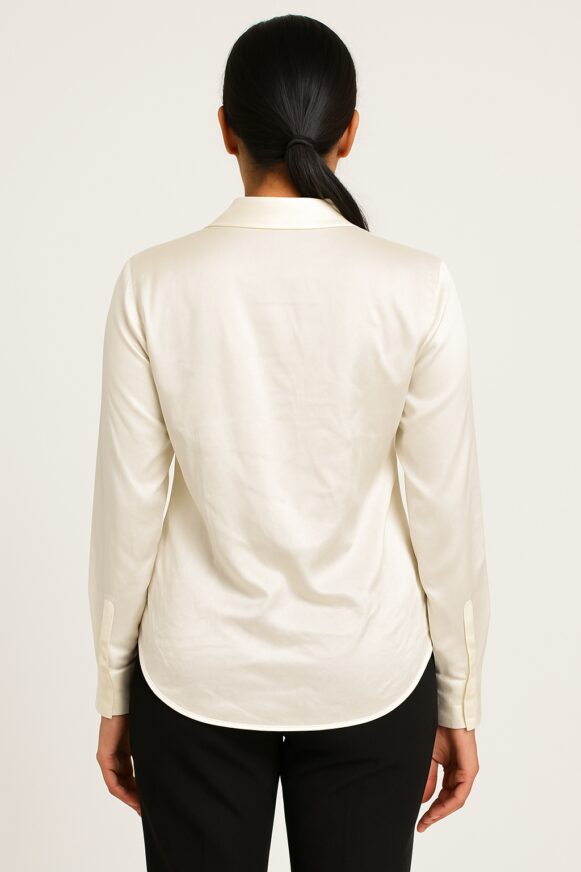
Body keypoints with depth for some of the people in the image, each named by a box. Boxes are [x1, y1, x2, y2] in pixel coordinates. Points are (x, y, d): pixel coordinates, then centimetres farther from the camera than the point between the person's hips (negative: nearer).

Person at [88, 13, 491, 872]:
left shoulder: (155, 283, -11)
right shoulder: (417, 286, -12)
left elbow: (127, 507, -6)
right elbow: (446, 514, -8)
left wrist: (114, 691, 7)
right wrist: (460, 700, 5)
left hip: (198, 675, 1)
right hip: (367, 678, 0)